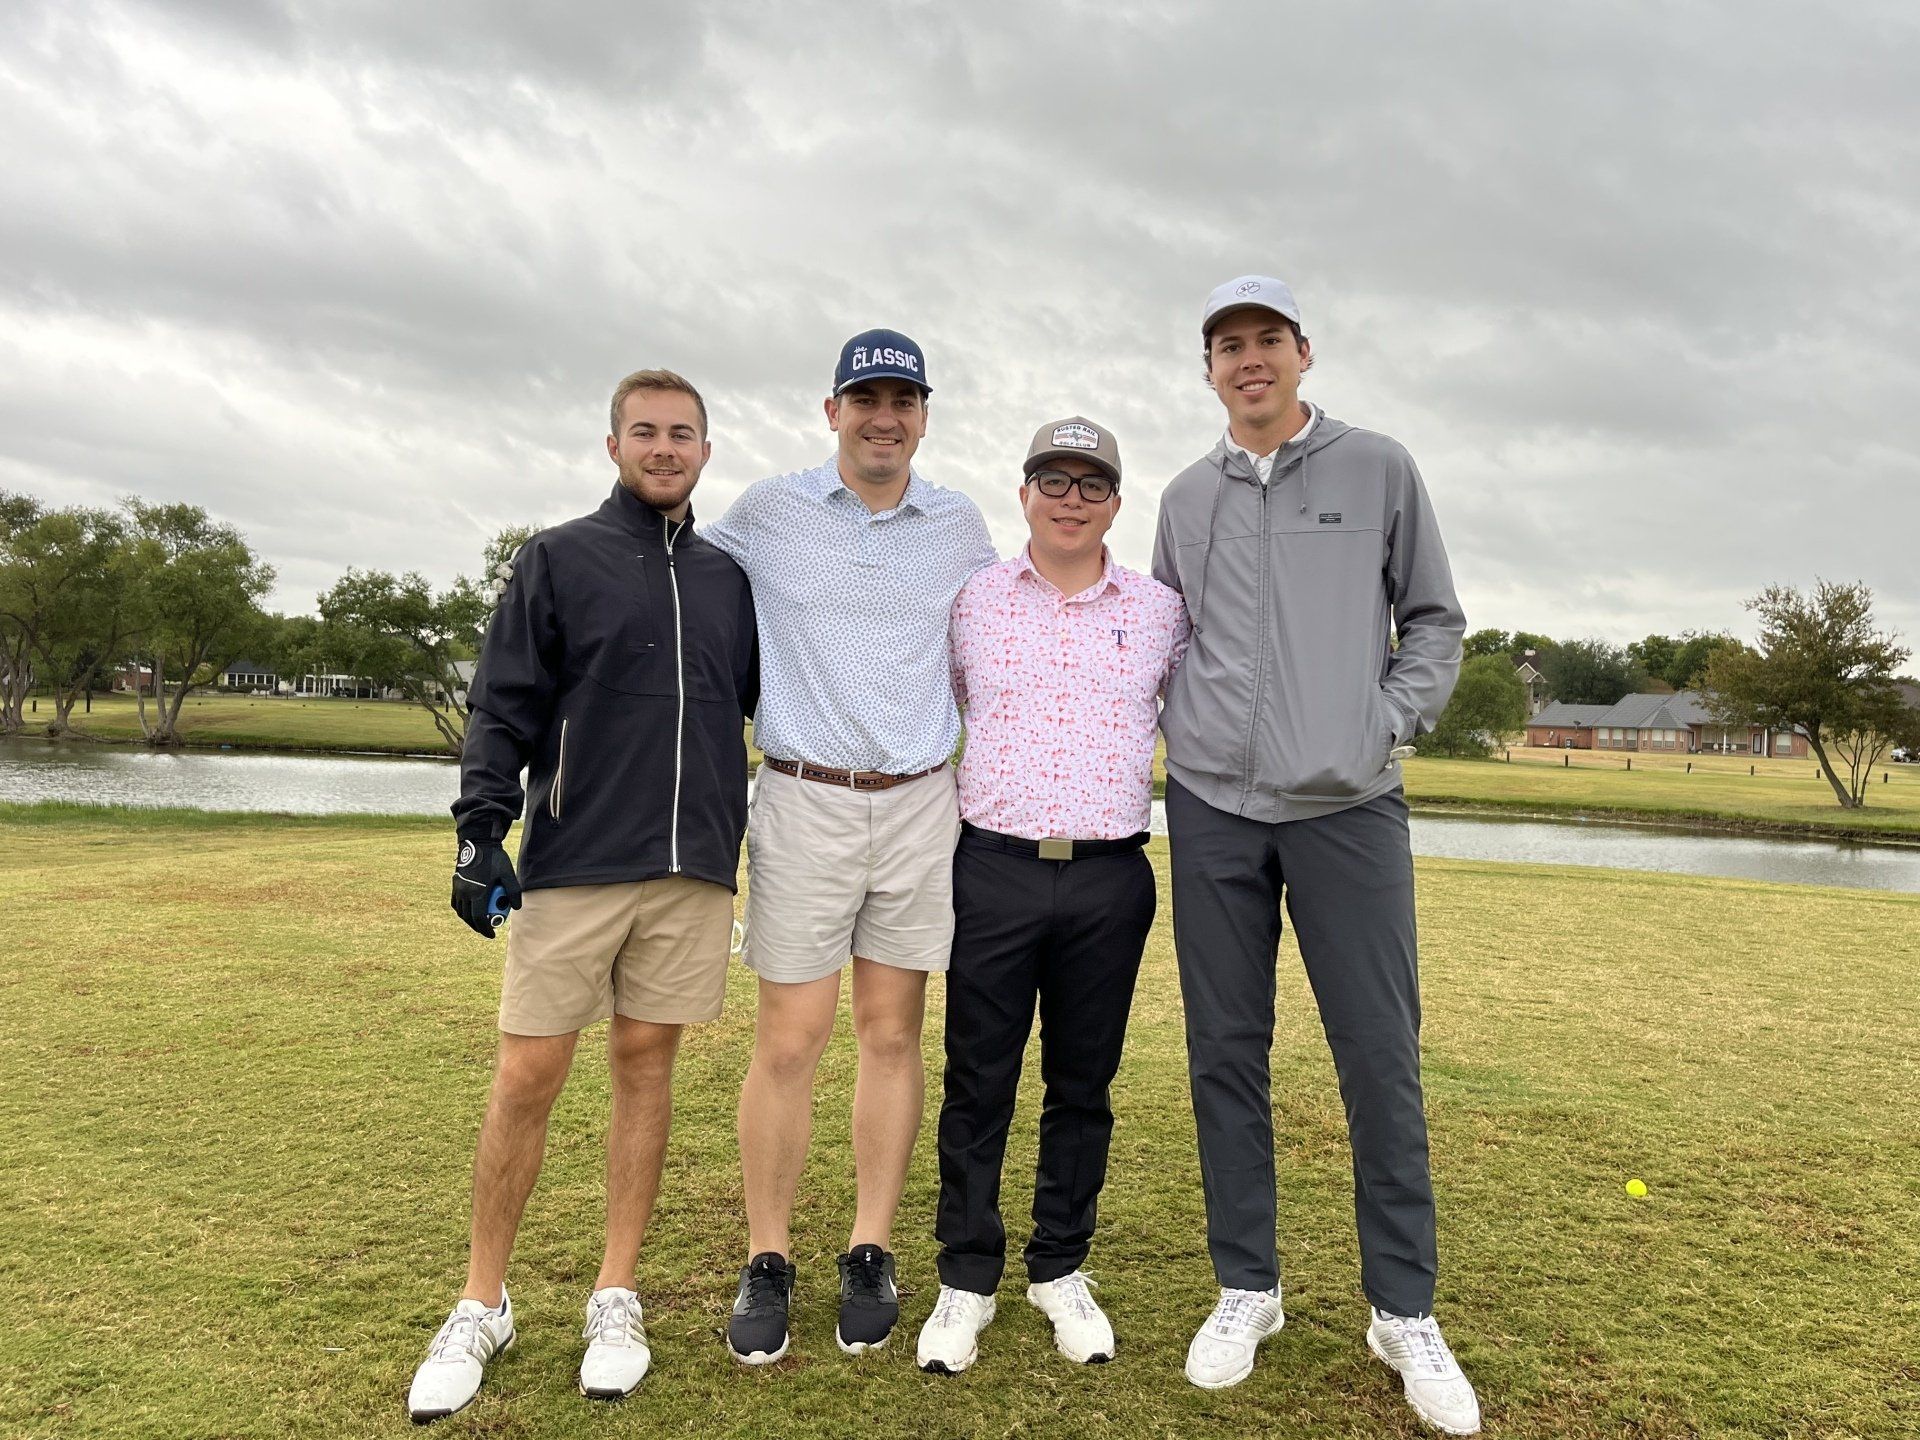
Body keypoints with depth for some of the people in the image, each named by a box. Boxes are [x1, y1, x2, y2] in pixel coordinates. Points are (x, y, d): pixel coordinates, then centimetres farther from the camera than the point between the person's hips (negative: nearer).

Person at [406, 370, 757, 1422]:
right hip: (573, 865, -2)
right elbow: (503, 705, -1)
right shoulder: (558, 558, 4)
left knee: (647, 1063, 8)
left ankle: (616, 1298, 21)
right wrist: (480, 829, -11)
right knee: (527, 1076, 1)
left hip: (694, 869, 3)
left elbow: (762, 701, 22)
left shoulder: (728, 579, 14)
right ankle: (482, 1306, 18)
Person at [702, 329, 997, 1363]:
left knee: (892, 1033, 6)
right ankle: (766, 1261, 13)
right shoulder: (766, 511, 3)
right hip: (804, 802, -2)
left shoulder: (960, 526, 9)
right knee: (789, 1040, -2)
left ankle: (870, 1253, 18)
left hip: (920, 804, 2)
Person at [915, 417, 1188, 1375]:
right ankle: (966, 1280, 19)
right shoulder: (969, 601, 5)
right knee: (977, 1082, 4)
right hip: (993, 870, -1)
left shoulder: (1161, 612, 7)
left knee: (1083, 1084, 10)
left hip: (1112, 881, 1)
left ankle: (1061, 1271, 27)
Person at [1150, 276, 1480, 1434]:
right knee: (1226, 1054, 7)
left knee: (1382, 1057, 0)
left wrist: (1388, 725, -3)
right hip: (1212, 810, 3)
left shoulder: (1379, 469, 5)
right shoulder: (1188, 499, 12)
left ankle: (1405, 1308, 16)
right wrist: (1174, 735, 6)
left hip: (1349, 807, -2)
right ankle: (1248, 1287, 21)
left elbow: (1435, 619, 8)